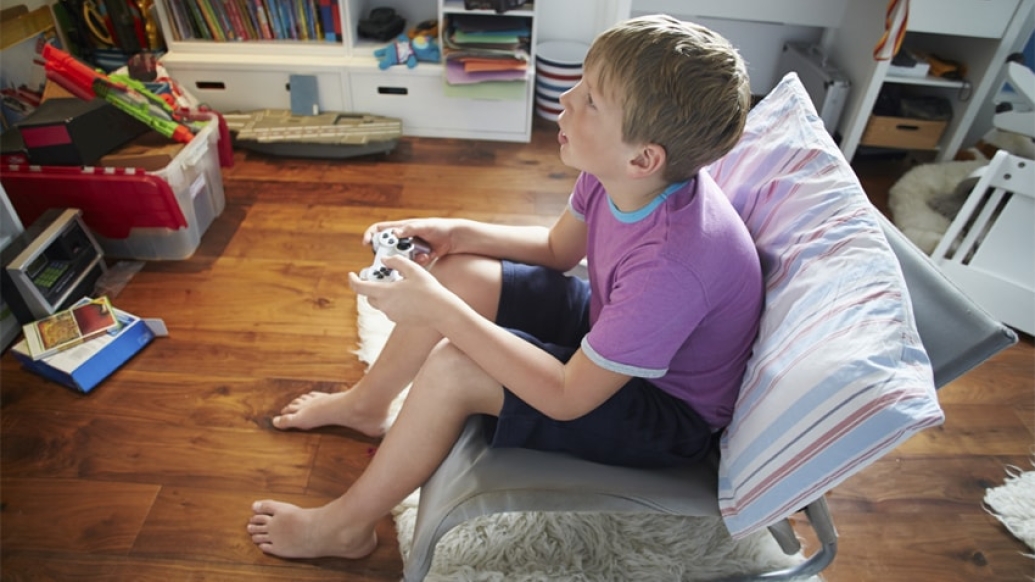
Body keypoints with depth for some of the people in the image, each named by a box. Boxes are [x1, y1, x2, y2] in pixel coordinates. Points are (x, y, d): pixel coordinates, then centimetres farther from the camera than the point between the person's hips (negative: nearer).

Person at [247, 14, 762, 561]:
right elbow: (557, 248, 4)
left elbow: (568, 398, -29)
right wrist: (459, 232, -11)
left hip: (668, 414, -7)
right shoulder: (617, 173, -15)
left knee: (452, 366, -24)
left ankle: (344, 526, 3)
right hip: (611, 336, 7)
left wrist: (440, 311, -30)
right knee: (458, 272, -2)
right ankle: (365, 404, 24)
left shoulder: (670, 265, -38)